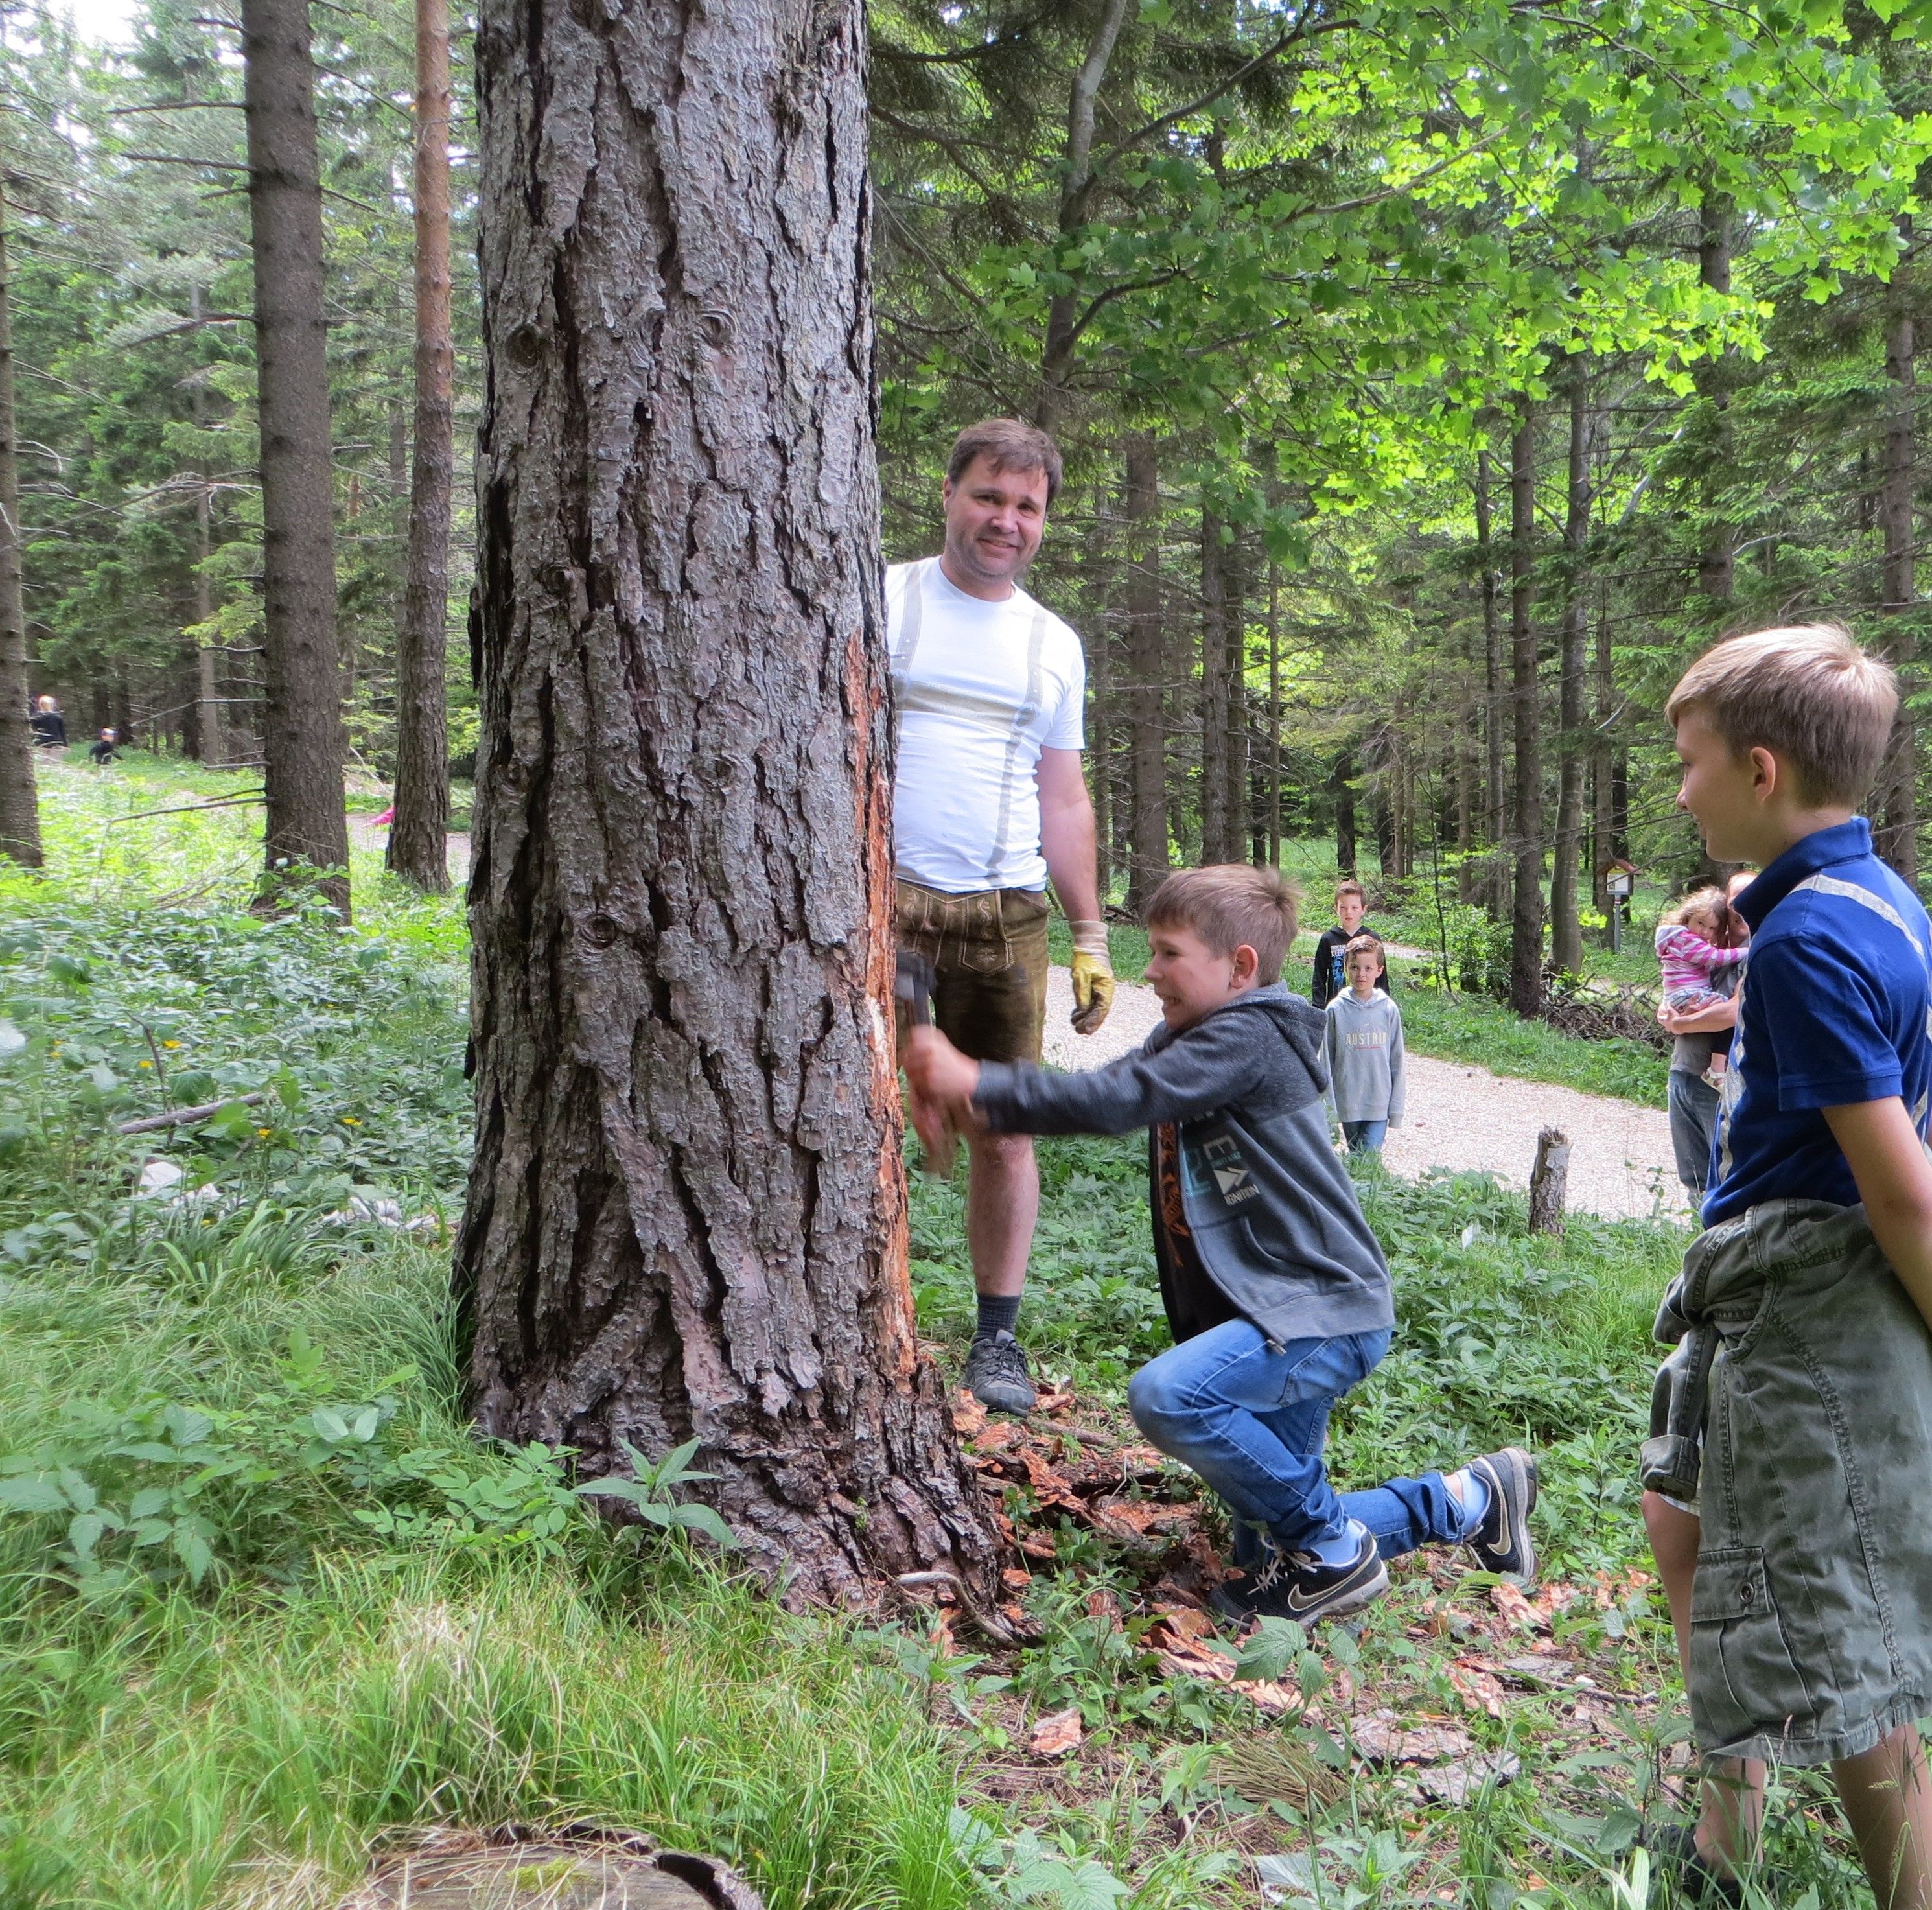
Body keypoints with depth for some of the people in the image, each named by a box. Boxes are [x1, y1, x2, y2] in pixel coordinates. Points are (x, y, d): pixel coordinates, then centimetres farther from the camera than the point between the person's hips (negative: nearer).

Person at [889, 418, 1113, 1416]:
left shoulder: (1054, 645, 16)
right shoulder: (879, 598, 6)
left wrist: (1091, 936, 13)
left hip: (1003, 914, 3)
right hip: (879, 896, -2)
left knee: (1003, 1131, 3)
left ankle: (997, 1335, 15)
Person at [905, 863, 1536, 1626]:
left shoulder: (1249, 1040, -17)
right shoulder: (1185, 1040, 12)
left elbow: (1121, 1100, -28)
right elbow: (1108, 1089, 1)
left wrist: (979, 1084, -25)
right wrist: (975, 1097, -12)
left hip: (1324, 1311, -10)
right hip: (1268, 1311, 10)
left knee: (1168, 1394, -32)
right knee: (1265, 1568, 13)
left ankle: (1335, 1551, -9)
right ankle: (1469, 1500, 29)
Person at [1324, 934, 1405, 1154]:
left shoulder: (1389, 1010, -2)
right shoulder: (1336, 1010, -4)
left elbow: (1396, 1060, 3)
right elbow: (1326, 1059, 1)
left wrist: (1396, 1106, 3)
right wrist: (1329, 1104, 0)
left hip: (1380, 1103, 0)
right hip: (1348, 1102, 0)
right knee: (1355, 1156, 12)